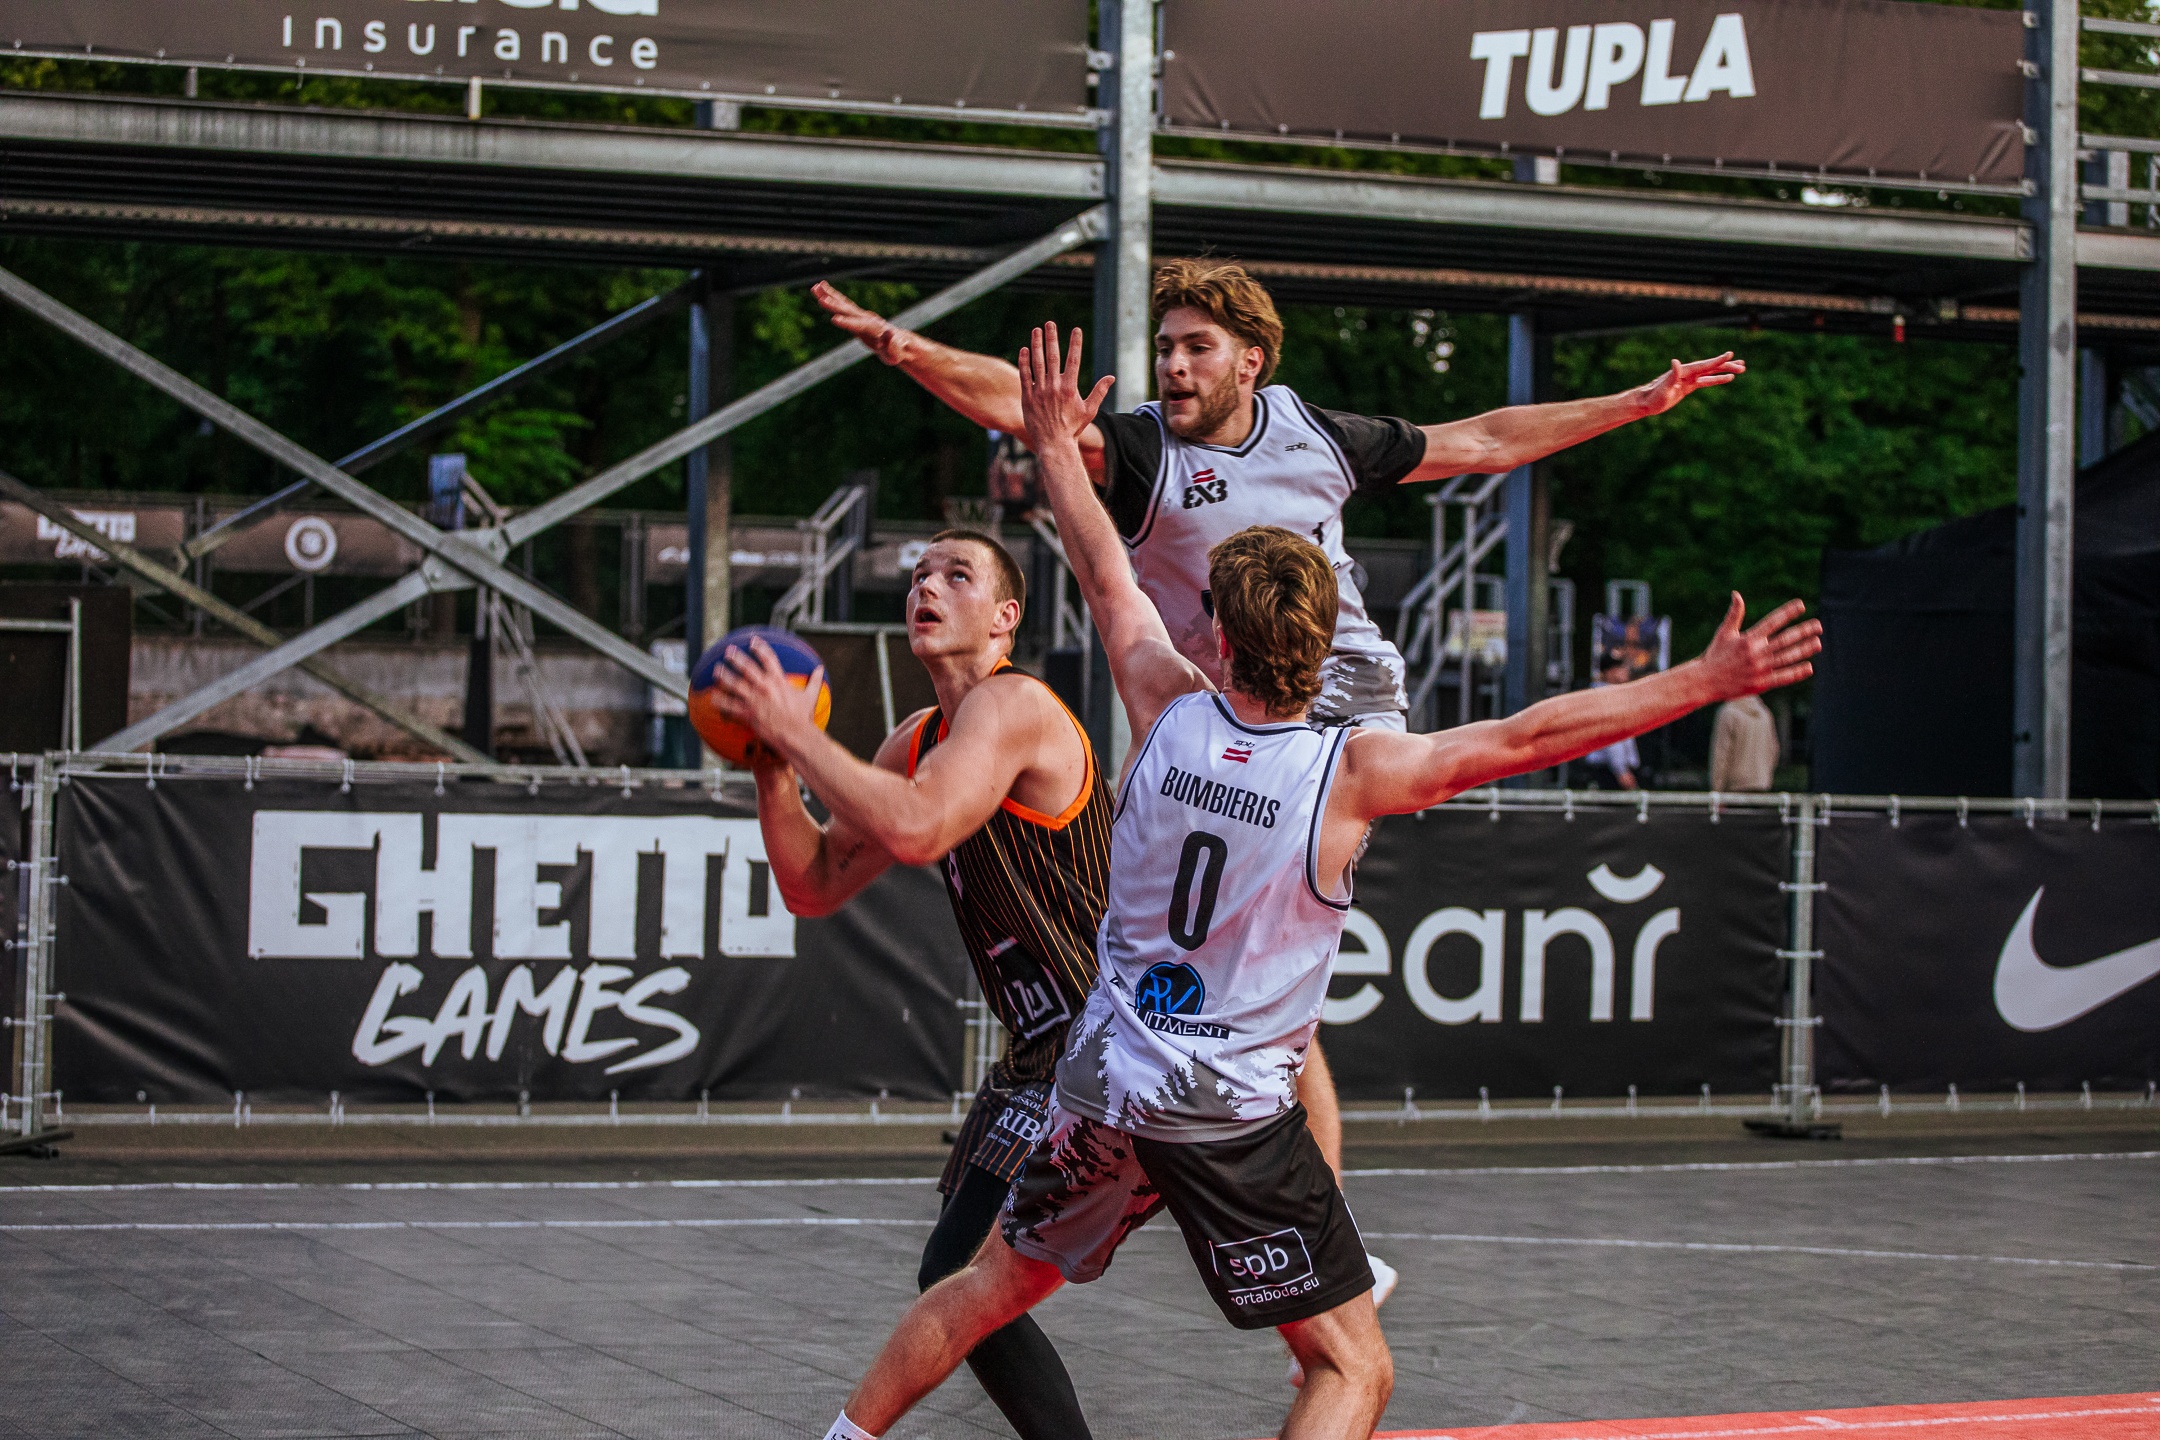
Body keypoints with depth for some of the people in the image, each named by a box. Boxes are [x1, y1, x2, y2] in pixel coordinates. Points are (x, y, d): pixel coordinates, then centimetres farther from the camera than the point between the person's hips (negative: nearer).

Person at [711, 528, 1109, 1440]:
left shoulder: (1011, 705, -16)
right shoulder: (917, 743, 14)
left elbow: (915, 830, -34)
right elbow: (813, 887, 14)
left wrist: (794, 730, -24)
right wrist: (774, 773, -3)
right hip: (1038, 1056, 10)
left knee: (960, 1282, -13)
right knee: (964, 1278, 21)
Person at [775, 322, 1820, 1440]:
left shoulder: (1170, 713, -5)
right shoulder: (1353, 774, -15)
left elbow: (1107, 581, 10)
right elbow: (1533, 735, -15)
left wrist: (1057, 445, 23)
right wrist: (1707, 681, -11)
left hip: (1103, 1085, 4)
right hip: (1234, 1119, -4)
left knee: (990, 1285, 24)